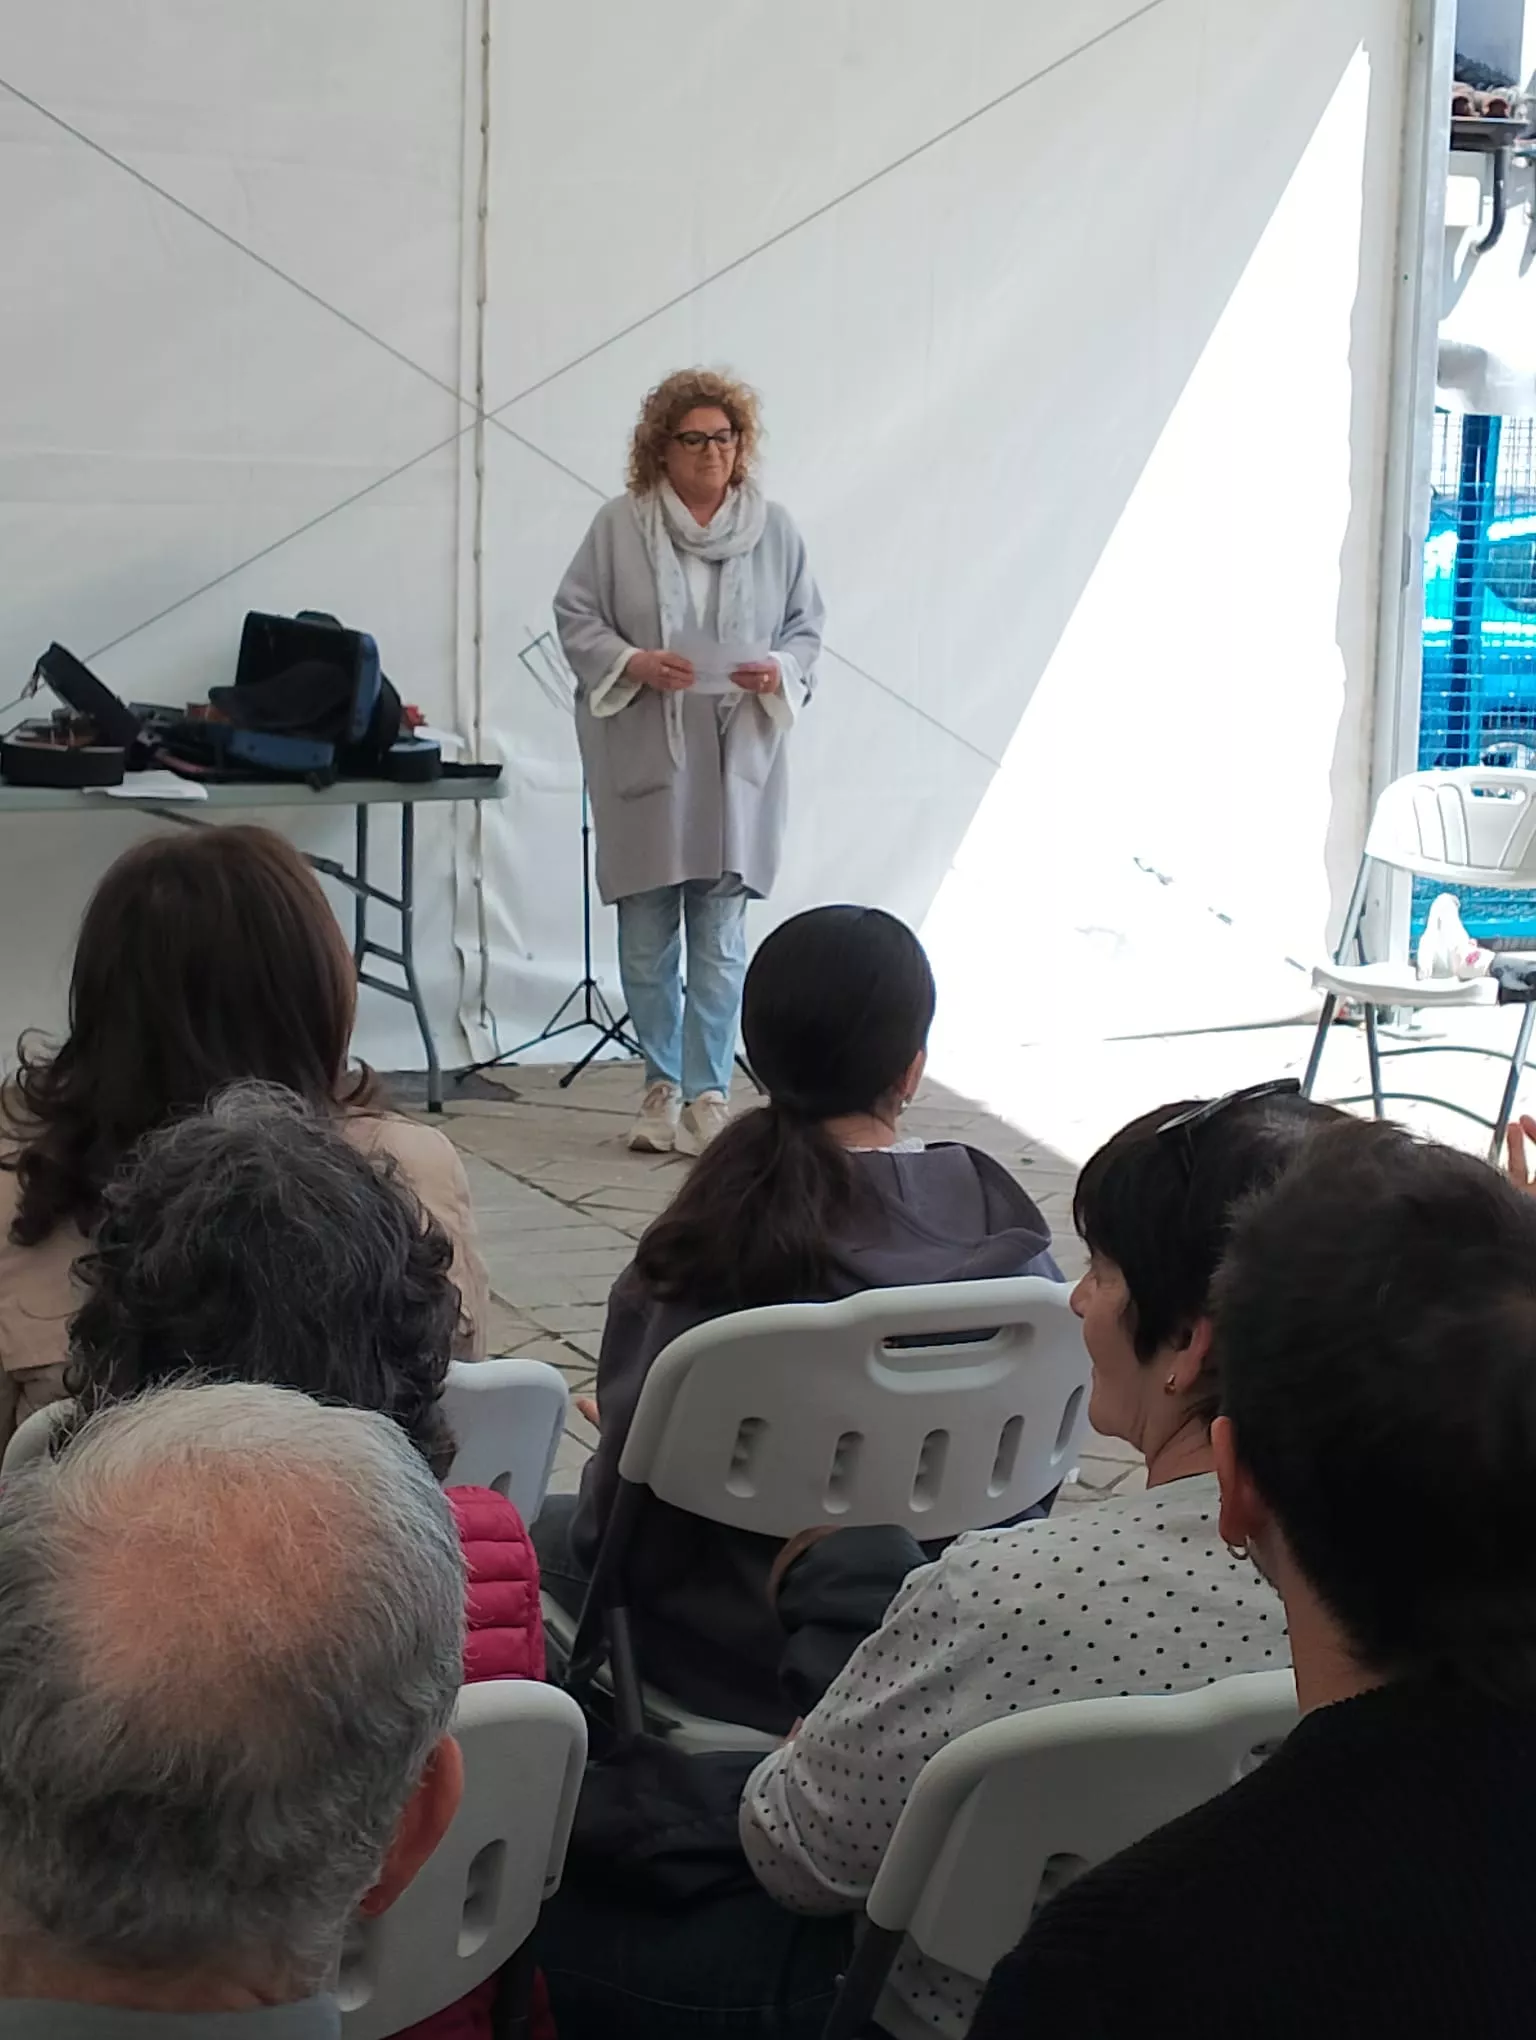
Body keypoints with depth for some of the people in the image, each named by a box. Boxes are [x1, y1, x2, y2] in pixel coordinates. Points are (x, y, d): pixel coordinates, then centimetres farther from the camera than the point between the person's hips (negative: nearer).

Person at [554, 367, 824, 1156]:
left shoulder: (773, 528, 4)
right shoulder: (618, 524, 0)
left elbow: (806, 625, 10)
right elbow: (574, 617, 3)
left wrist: (780, 670, -11)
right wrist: (632, 662, -13)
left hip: (737, 761, 0)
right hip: (641, 757, 0)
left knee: (721, 935, 0)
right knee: (645, 935, 6)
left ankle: (708, 1093, 7)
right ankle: (662, 1085, 21)